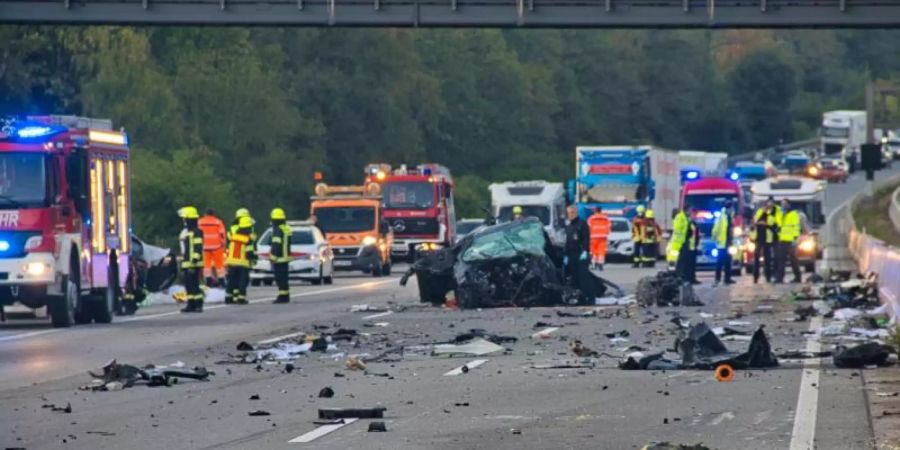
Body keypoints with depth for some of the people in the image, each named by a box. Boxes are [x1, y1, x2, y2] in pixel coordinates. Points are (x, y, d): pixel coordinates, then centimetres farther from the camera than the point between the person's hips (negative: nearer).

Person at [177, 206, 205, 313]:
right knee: (188, 286, 10)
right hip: (186, 264, 10)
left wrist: (194, 261, -23)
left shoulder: (196, 232, -12)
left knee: (194, 285, -11)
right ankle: (191, 305, 14)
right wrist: (182, 264, 24)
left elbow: (198, 248, -18)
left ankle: (199, 305, -10)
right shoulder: (185, 232, 19)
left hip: (194, 264, -10)